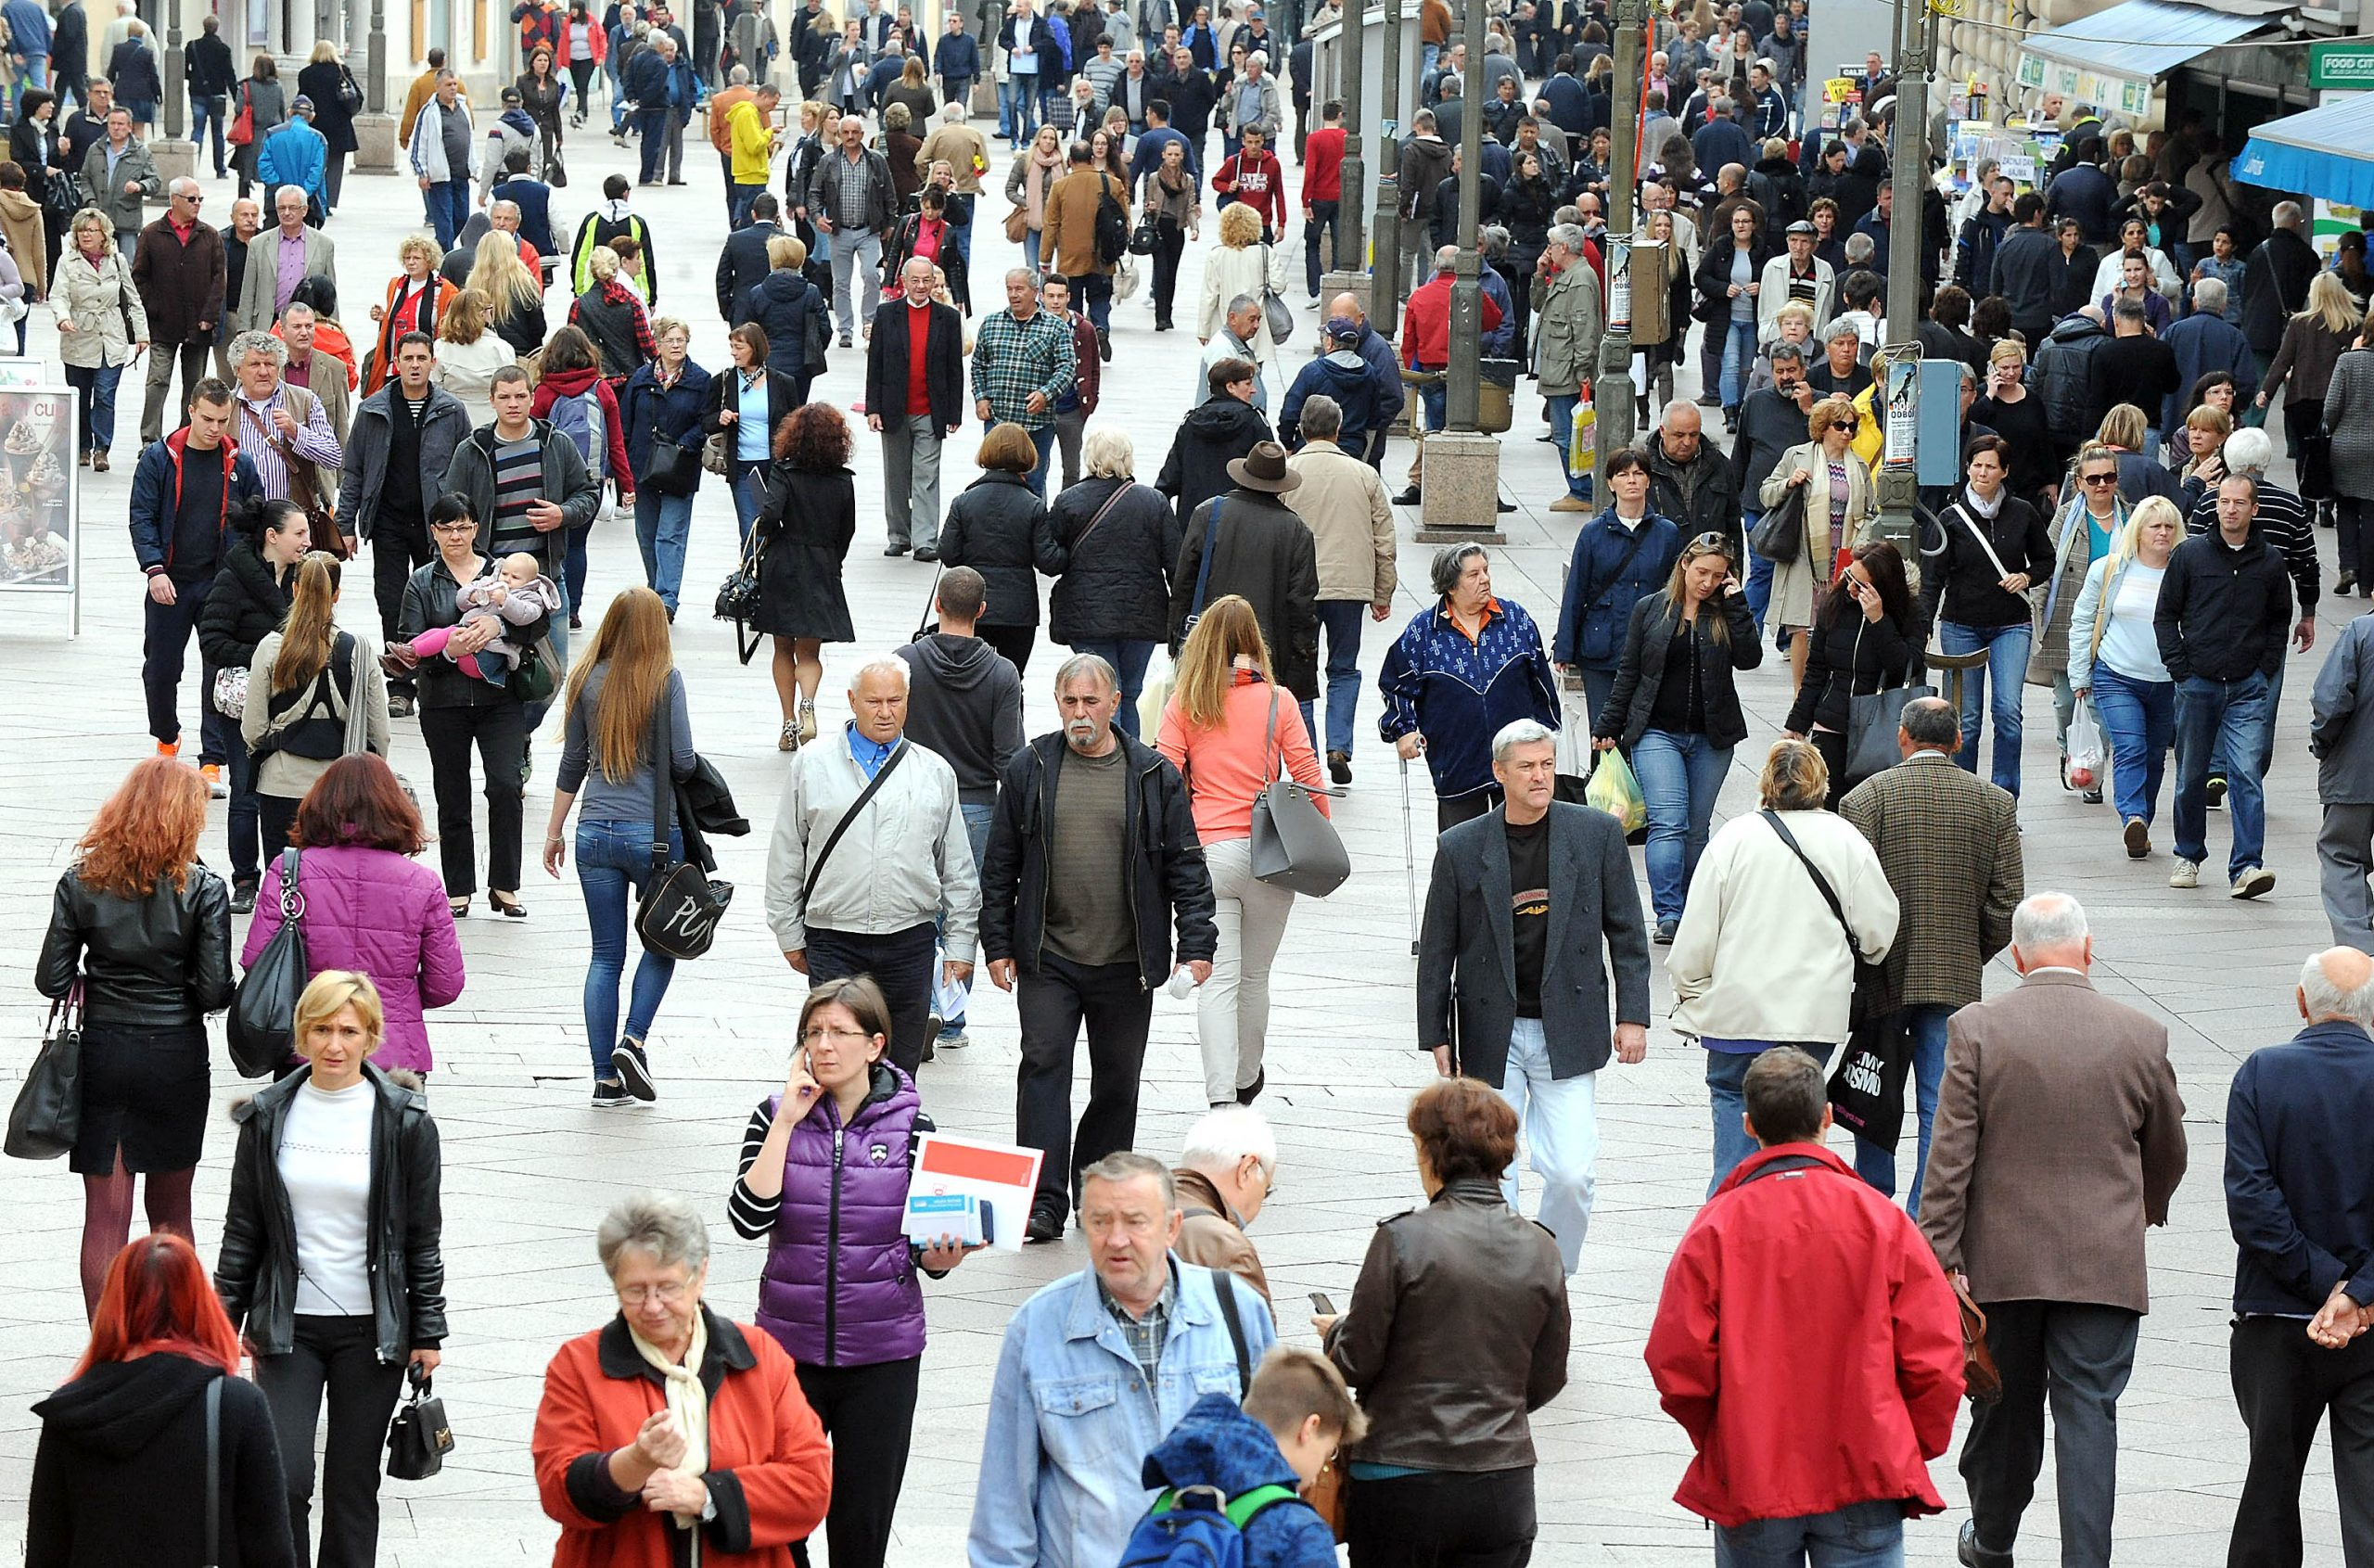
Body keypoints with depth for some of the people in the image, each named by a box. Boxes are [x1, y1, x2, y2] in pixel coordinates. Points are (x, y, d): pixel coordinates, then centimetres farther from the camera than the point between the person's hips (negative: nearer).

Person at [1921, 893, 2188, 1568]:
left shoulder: (1977, 1029, -7)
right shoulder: (2140, 1037, -3)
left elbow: (1949, 1156, -9)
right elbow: (2168, 1152, 11)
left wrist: (1939, 1255, -6)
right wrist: (2144, 1210, 31)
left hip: (2002, 1259, 1)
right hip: (2104, 1262, -1)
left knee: (2005, 1408, 17)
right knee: (2088, 1413, 0)